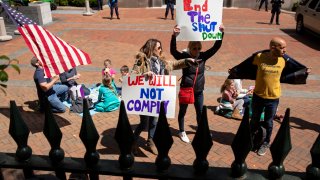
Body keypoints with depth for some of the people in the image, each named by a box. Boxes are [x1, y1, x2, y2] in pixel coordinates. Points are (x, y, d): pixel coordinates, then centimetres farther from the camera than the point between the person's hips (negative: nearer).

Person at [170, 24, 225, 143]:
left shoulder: (203, 56, -5)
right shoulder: (184, 57, -15)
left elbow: (216, 47, -6)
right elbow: (173, 50, -30)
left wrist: (221, 33, -16)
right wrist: (174, 36, -44)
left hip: (198, 91, 4)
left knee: (200, 112, 17)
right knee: (182, 111, 14)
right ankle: (182, 132, 33)